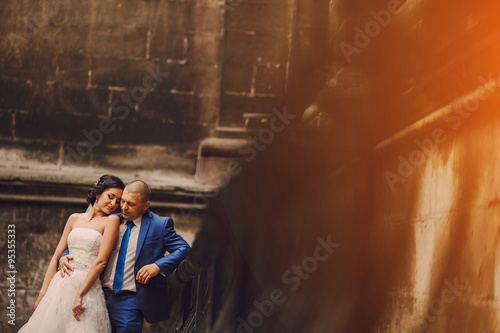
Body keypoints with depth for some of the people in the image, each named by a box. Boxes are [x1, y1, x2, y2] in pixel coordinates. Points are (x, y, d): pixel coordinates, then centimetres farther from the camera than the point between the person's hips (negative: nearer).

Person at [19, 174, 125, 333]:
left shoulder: (111, 220, 0)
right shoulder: (75, 218, 14)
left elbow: (101, 261, -9)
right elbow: (57, 256, 13)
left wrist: (79, 294, -16)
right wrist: (43, 292, 4)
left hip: (87, 286, -4)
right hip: (60, 286, 4)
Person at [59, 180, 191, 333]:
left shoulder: (160, 225, -1)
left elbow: (184, 249, -6)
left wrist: (158, 266, -19)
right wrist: (64, 257, -2)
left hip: (130, 303, -4)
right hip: (102, 296, 4)